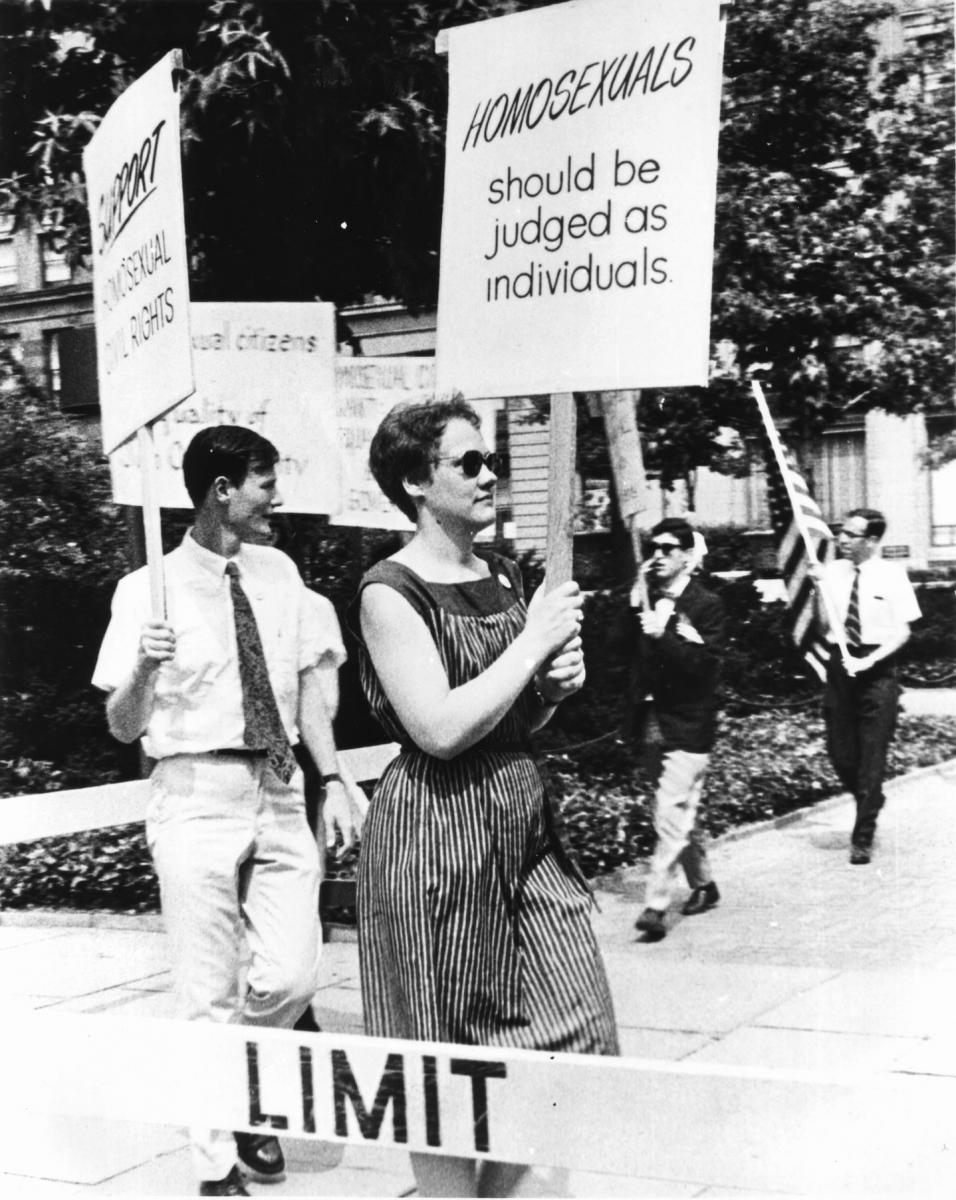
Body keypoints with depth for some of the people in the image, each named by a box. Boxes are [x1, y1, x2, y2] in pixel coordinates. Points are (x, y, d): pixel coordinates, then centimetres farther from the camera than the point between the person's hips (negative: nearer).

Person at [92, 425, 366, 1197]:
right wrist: (144, 669, -23)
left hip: (278, 794, 4)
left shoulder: (280, 574, 5)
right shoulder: (149, 590, -7)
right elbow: (122, 728, -3)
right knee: (210, 995, 2)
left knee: (292, 977, 0)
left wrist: (333, 779, 3)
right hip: (197, 800, -4)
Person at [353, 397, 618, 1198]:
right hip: (436, 830, -7)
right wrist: (534, 641, -16)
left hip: (522, 817, 7)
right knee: (442, 1054, 5)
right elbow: (442, 728, -23)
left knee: (573, 1030, 6)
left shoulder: (503, 576, 11)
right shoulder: (391, 593, -12)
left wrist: (557, 684, 0)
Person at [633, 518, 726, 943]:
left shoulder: (706, 606, -7)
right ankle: (702, 884, 33)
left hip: (689, 726, -7)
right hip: (655, 721, 7)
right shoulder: (650, 602, 10)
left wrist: (663, 636, -26)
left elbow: (704, 664, -18)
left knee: (671, 817, -12)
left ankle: (656, 905, -13)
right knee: (685, 813, 18)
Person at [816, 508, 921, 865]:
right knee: (840, 753, 6)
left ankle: (863, 838, 8)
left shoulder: (892, 575, -6)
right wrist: (817, 588, -13)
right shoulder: (832, 571, 3)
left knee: (872, 756, -1)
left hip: (878, 669, -3)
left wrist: (867, 661, -19)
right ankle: (869, 804, 35)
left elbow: (902, 632, -6)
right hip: (840, 664, 4)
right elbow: (824, 625, 2)